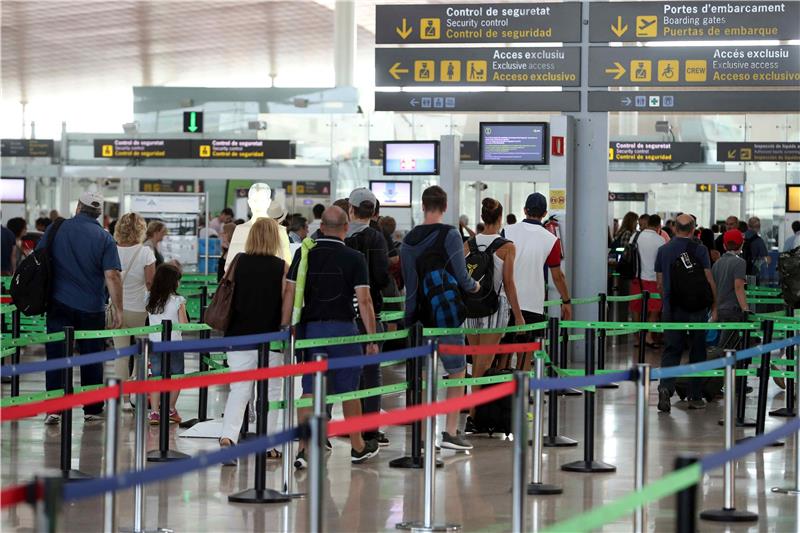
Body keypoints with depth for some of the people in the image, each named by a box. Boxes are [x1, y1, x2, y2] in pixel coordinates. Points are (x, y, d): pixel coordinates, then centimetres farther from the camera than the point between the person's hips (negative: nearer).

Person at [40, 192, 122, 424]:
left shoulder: (56, 229, 1)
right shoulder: (105, 239, -4)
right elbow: (112, 276, -12)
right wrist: (118, 310, -7)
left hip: (59, 305, 0)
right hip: (92, 309, 0)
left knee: (56, 357, 2)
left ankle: (53, 409, -5)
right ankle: (92, 410, 17)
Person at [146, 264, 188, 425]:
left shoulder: (149, 299, 1)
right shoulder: (178, 301, -10)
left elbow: (148, 319, 9)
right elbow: (184, 324, -7)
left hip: (154, 343, 3)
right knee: (176, 377, 13)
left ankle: (154, 412, -2)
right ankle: (171, 410, 19)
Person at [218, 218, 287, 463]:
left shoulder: (238, 262, 1)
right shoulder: (282, 267, -7)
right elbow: (286, 302, -6)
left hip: (239, 336, 2)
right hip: (270, 337, -2)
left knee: (239, 389, 4)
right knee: (270, 391, 11)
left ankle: (228, 436, -16)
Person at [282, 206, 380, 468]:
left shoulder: (304, 254, 2)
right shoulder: (354, 258, -5)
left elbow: (290, 293, 0)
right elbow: (364, 301, -8)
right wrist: (372, 338, -5)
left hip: (311, 327, 2)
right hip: (343, 328, -2)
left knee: (310, 390, 3)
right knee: (349, 390, 10)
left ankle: (304, 448, -5)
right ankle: (358, 447, 22)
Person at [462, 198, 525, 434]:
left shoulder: (468, 244, 2)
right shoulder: (507, 247, -8)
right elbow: (508, 283, -10)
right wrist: (518, 315, -5)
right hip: (495, 306, -4)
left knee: (477, 361, 16)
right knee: (484, 363, -3)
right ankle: (473, 415, -10)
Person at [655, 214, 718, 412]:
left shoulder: (663, 250, 4)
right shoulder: (699, 250, -7)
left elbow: (659, 284, 9)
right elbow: (709, 280, -8)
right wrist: (714, 307, 0)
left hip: (671, 310, 2)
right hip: (696, 309, -2)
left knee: (671, 351, 4)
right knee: (697, 352, 9)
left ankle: (665, 386, -20)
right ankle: (695, 397, 13)